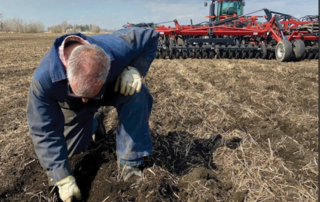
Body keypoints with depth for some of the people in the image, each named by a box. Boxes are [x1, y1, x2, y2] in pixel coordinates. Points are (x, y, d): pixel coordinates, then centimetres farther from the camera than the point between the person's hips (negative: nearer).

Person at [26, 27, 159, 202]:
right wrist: (63, 179, -32)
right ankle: (94, 122, 43)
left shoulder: (117, 48, -42)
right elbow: (44, 132, -32)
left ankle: (130, 164, -22)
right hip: (72, 106, 1)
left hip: (113, 89, 0)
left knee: (136, 95, -34)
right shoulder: (43, 79, -42)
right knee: (71, 149, 13)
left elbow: (150, 37, -21)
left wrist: (135, 69, -38)